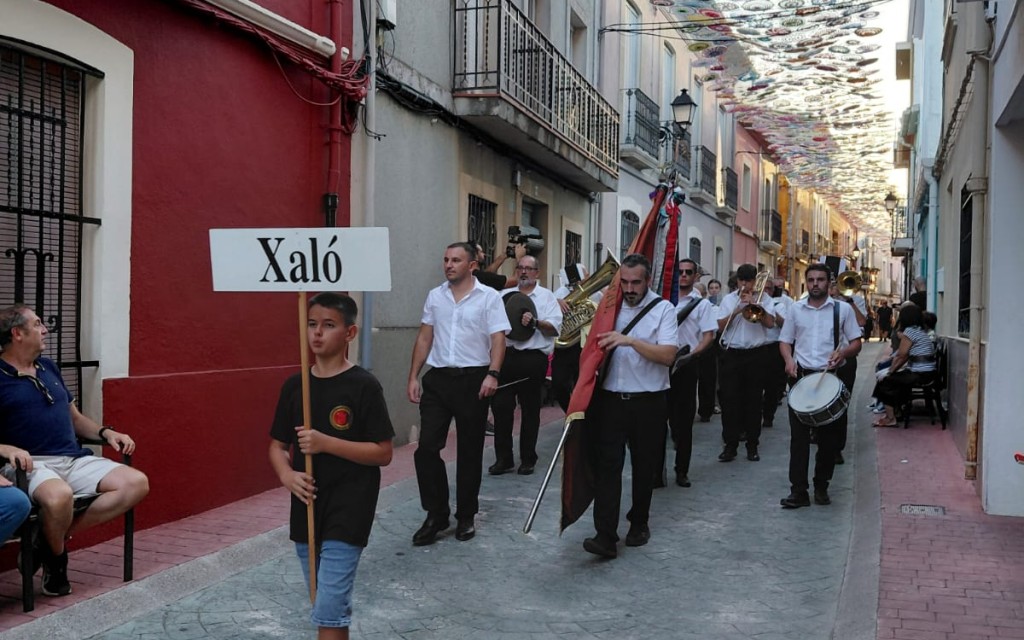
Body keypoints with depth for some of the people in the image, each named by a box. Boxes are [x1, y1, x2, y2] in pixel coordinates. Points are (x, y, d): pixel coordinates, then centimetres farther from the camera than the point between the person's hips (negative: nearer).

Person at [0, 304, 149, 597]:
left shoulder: (48, 368, 20)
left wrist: (106, 433, 8)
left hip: (75, 460, 7)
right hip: (33, 465, -7)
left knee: (137, 483, -13)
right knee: (59, 496, -40)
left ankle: (57, 536, -9)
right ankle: (56, 557, -7)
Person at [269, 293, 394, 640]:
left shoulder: (364, 386, -11)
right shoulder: (294, 385, 4)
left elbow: (383, 453, -11)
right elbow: (278, 445, 10)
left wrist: (326, 443, -21)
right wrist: (286, 475, -11)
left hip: (348, 512, -5)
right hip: (305, 511, 6)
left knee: (329, 609, -7)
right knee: (328, 603, 19)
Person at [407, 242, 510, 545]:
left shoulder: (489, 297, -2)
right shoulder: (435, 296, 10)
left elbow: (498, 339, -8)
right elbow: (424, 338, 12)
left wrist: (492, 374, -22)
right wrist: (414, 377, 7)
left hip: (472, 379, -3)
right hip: (437, 378, 3)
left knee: (469, 451, 7)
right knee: (427, 447, -2)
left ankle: (466, 516, 20)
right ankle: (436, 514, 11)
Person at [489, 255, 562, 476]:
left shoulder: (546, 296, 6)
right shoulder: (504, 295, 14)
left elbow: (555, 327, -3)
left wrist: (535, 322, -19)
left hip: (533, 358, -2)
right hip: (506, 355, 2)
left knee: (530, 409, 6)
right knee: (501, 407, -2)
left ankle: (528, 460, 17)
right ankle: (503, 458, 9)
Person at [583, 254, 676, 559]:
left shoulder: (663, 309, -2)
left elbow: (668, 354, -15)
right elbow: (595, 344, 19)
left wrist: (630, 340, -24)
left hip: (648, 402, -2)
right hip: (610, 399, 2)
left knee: (644, 466, 12)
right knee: (607, 464, -7)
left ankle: (639, 523, 31)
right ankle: (605, 536, -9)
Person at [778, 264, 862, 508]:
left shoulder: (843, 309, 4)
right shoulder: (795, 309, 9)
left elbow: (856, 342, 4)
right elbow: (785, 340, 12)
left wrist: (843, 353, -17)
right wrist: (789, 360, -8)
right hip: (801, 376, 1)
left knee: (829, 436, 6)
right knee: (799, 435, -3)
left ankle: (821, 487, 20)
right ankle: (798, 491, 0)